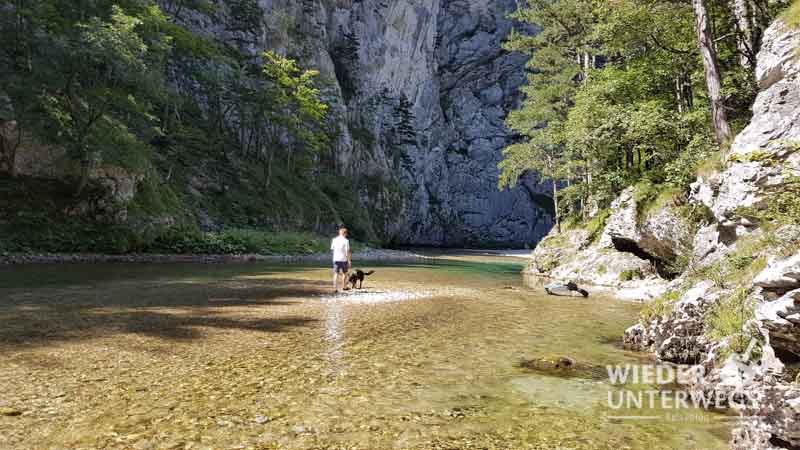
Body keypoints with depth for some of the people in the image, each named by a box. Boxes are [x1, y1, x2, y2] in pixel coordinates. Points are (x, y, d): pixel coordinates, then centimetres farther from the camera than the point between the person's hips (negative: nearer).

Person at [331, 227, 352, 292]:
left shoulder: (334, 240, 3)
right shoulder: (346, 241, -10)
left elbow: (332, 248, 9)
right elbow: (347, 251, -12)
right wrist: (349, 260, -7)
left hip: (336, 259, 3)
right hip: (343, 259, -3)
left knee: (336, 274, 5)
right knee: (344, 273, 16)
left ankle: (335, 288, -3)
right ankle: (343, 286, 25)